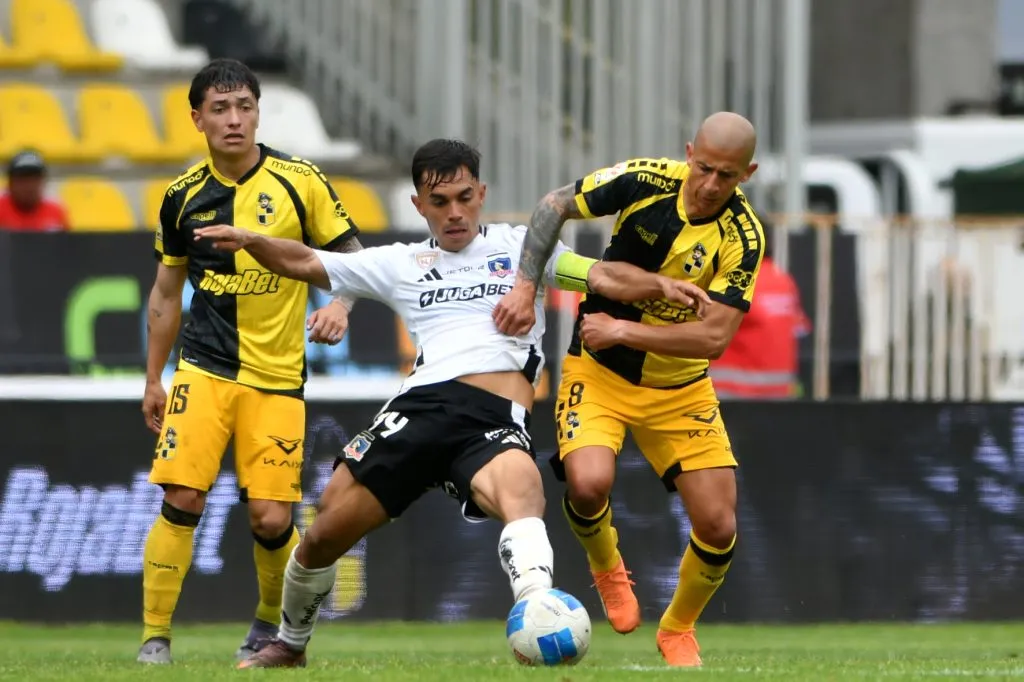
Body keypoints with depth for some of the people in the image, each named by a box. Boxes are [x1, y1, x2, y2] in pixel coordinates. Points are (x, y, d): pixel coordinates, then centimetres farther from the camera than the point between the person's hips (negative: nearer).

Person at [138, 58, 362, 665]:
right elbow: (167, 293, 15)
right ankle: (155, 636, -2)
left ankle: (272, 621, 25)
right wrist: (154, 379, 17)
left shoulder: (300, 181, -4)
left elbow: (353, 256, 2)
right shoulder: (184, 196, 3)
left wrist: (339, 304, -19)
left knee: (271, 519, -4)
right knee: (181, 500, -13)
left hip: (278, 375, -1)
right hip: (204, 370, 1)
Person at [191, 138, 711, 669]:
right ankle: (289, 645, 26)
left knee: (521, 485, -38)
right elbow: (305, 264, 23)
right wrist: (250, 241, 5)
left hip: (497, 420, -3)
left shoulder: (519, 246, 18)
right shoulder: (401, 264, 24)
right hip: (421, 405, 3)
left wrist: (659, 284, -10)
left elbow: (603, 278, 9)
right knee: (325, 534, -1)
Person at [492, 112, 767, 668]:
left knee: (718, 528, -7)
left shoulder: (743, 238, -18)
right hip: (599, 371, -1)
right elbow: (555, 205, -5)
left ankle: (678, 631, 24)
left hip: (681, 389, 1)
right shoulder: (645, 180, -17)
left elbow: (714, 336, -24)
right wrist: (525, 287, -16)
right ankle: (606, 568, 8)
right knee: (588, 483, -28)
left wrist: (622, 331, -26)